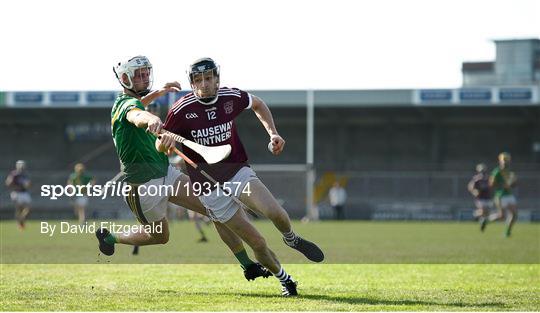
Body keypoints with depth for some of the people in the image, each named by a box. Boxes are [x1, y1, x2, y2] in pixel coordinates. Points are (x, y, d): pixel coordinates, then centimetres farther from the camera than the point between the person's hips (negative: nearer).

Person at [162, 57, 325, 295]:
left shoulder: (231, 97, -4)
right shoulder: (181, 110, -13)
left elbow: (257, 104, 19)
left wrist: (273, 133, 7)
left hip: (237, 171, 2)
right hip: (209, 189, -2)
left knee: (275, 213, -23)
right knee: (257, 243, -6)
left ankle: (292, 239, 11)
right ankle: (285, 280, 17)